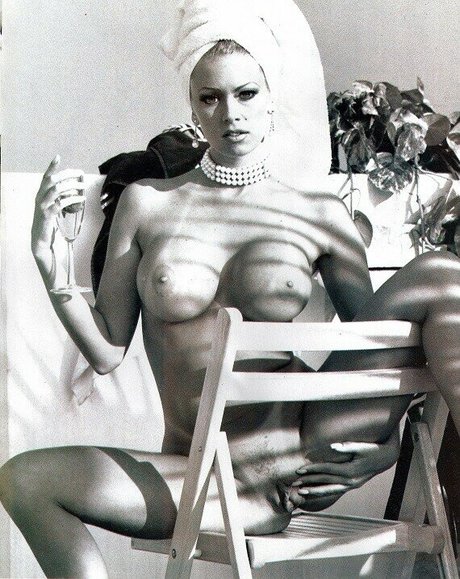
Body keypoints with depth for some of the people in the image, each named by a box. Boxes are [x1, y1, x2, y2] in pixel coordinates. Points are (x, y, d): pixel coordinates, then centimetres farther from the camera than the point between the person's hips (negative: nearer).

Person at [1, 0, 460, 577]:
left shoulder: (320, 216, 6)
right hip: (207, 482, 1)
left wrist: (390, 443, -8)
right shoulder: (146, 203, 8)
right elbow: (106, 350, 6)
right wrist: (46, 257, -8)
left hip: (313, 455, -1)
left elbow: (374, 343, 10)